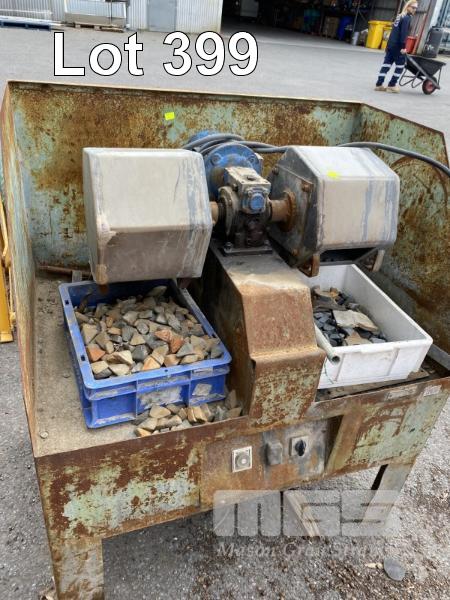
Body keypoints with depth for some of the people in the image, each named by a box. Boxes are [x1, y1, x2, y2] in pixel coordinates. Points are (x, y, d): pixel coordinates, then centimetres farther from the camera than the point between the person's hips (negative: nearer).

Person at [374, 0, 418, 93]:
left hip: (391, 44, 8)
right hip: (397, 46, -8)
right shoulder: (407, 18, -10)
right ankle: (391, 85, 5)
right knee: (400, 66, 2)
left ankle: (379, 84, 6)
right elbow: (403, 33, -19)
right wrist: (403, 47, -21)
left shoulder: (400, 16, 18)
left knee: (386, 64, 7)